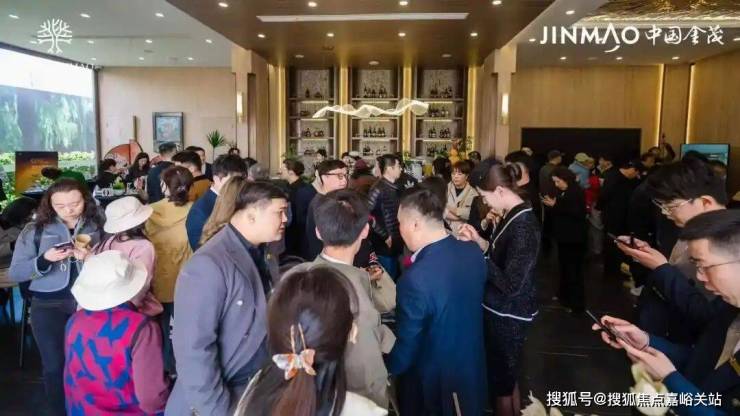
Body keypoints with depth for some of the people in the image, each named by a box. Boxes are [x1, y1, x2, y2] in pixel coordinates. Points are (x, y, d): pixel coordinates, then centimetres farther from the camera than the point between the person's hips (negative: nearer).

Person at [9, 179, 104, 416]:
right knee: (55, 366, 4)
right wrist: (44, 260, -17)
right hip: (48, 305, 1)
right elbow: (14, 273, -1)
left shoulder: (99, 227, 1)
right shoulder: (35, 230, 2)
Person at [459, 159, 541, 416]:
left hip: (509, 317, -9)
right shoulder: (513, 216, 1)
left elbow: (510, 285, -27)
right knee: (505, 376, 25)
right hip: (501, 311, 9)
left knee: (500, 380, 10)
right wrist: (479, 242, -2)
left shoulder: (523, 226, -27)